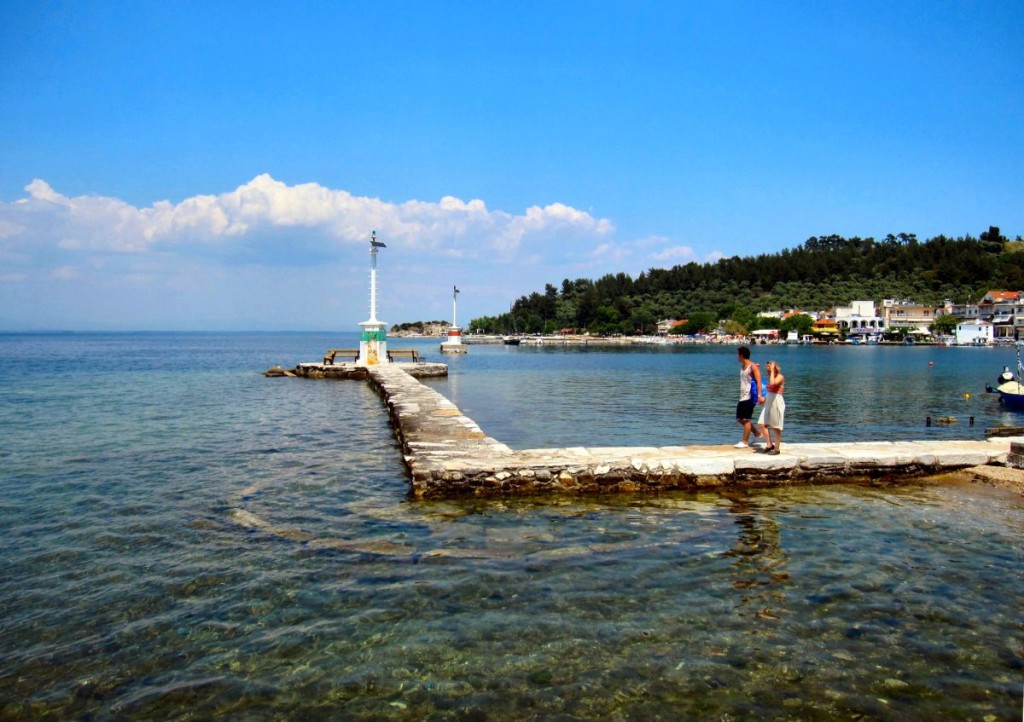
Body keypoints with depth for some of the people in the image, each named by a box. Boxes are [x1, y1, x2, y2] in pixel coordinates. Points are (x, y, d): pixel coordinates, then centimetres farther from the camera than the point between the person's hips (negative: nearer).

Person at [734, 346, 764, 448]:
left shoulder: (753, 366, -10)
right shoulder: (742, 366, 14)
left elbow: (758, 381, -14)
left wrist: (759, 395, -21)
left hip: (750, 397, -9)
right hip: (742, 396, 9)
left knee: (746, 419, -6)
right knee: (740, 419, 10)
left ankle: (745, 442, 1)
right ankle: (757, 433, 23)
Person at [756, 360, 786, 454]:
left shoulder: (780, 377, -9)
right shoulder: (772, 377, 15)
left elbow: (772, 383, -29)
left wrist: (772, 371, -21)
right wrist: (764, 398, 10)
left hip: (777, 402, -8)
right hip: (769, 402, 8)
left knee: (776, 428, -1)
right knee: (762, 424, 2)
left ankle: (777, 449, 8)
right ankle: (769, 445, 13)